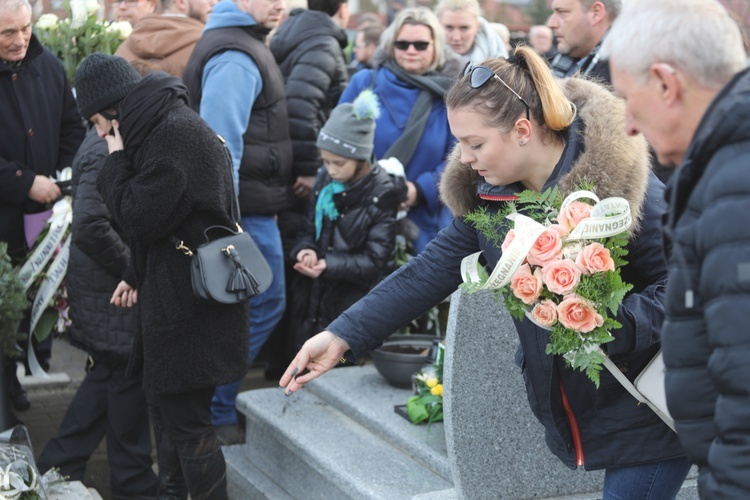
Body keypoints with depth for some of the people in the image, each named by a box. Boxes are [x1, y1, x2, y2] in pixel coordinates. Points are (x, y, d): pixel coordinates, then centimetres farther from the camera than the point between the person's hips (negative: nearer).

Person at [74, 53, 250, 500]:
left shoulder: (174, 134, -18)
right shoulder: (171, 125, 14)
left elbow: (139, 219, -17)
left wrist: (116, 162, -5)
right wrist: (137, 275, 14)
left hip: (189, 303, -10)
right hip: (176, 291, 10)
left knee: (187, 419, -3)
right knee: (180, 410, 17)